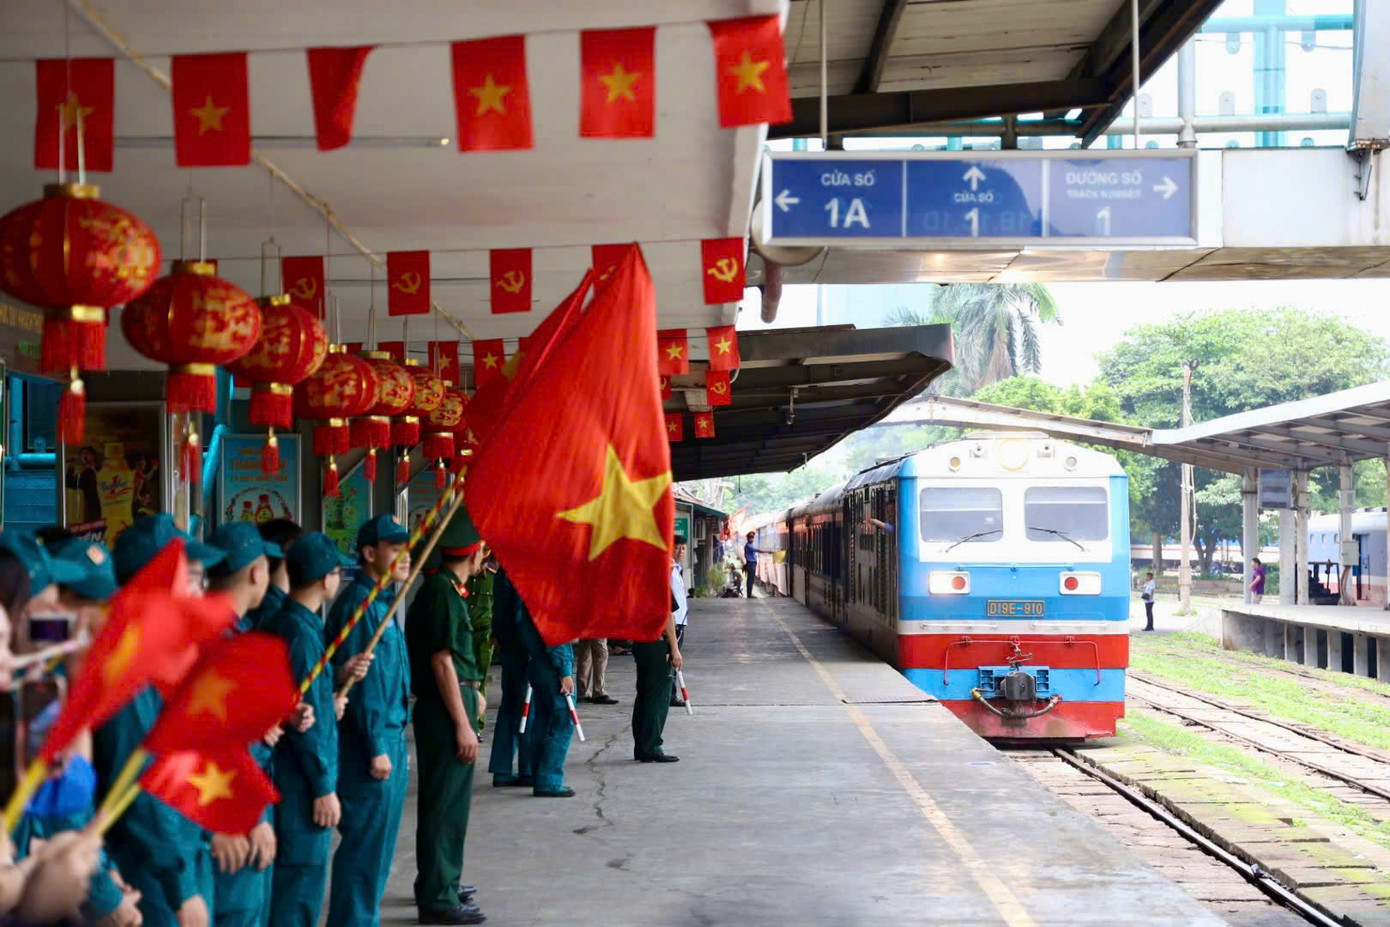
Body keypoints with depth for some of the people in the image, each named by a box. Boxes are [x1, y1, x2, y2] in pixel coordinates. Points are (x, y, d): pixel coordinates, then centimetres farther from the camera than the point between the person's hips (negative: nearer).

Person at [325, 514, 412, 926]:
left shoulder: (381, 601, 15)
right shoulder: (359, 603, -16)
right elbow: (359, 679, -20)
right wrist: (376, 748, -20)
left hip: (389, 736, 10)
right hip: (370, 741, -10)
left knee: (378, 841, 16)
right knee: (366, 841, -4)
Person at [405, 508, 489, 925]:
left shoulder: (444, 589, 15)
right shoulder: (443, 593, -16)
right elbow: (441, 661, -20)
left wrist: (470, 692, 22)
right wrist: (462, 723, -19)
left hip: (445, 705, 10)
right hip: (445, 709, -10)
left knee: (448, 801, 19)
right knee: (446, 803, -6)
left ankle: (438, 885, 30)